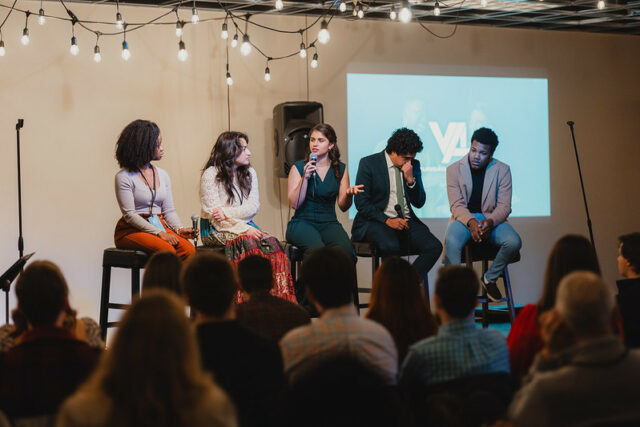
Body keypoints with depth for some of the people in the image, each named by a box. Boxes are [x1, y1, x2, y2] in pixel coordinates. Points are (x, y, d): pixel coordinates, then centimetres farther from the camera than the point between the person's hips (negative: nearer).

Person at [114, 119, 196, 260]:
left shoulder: (163, 175, 16)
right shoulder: (124, 177, -4)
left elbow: (169, 210, 15)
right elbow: (129, 215, -11)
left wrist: (179, 229, -7)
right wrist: (158, 233, -19)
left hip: (160, 226, 5)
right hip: (132, 230, -5)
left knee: (189, 250, -25)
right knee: (167, 250, -33)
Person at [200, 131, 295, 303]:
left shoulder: (250, 173, 12)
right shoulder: (211, 174, -6)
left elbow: (253, 207, 1)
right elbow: (213, 213, -13)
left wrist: (227, 213, -17)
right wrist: (244, 229, -23)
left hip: (245, 225, 5)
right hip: (216, 230, -5)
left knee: (270, 242, -26)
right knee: (248, 242, -34)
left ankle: (279, 299, -31)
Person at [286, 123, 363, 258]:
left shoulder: (340, 169, 10)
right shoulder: (298, 167, 3)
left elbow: (343, 206, 10)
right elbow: (294, 204, -5)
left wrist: (349, 194, -12)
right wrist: (305, 178, -15)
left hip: (329, 223, 2)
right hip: (302, 222, -2)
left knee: (345, 248, -32)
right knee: (317, 248, -35)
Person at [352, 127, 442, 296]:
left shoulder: (413, 165, 11)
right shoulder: (368, 164, -2)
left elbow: (419, 203, 10)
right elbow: (361, 203, -6)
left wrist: (411, 179, -7)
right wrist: (387, 220, -17)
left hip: (406, 220, 5)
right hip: (376, 221, -5)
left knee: (434, 247, -22)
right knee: (391, 246, -38)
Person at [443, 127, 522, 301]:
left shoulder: (502, 170, 0)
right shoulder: (454, 169, -1)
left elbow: (504, 206, -4)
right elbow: (456, 205, -6)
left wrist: (490, 222, -26)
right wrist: (471, 222, -28)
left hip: (491, 218, 1)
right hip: (464, 218, -1)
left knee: (514, 242, -27)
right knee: (452, 242, -35)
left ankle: (490, 278, -1)